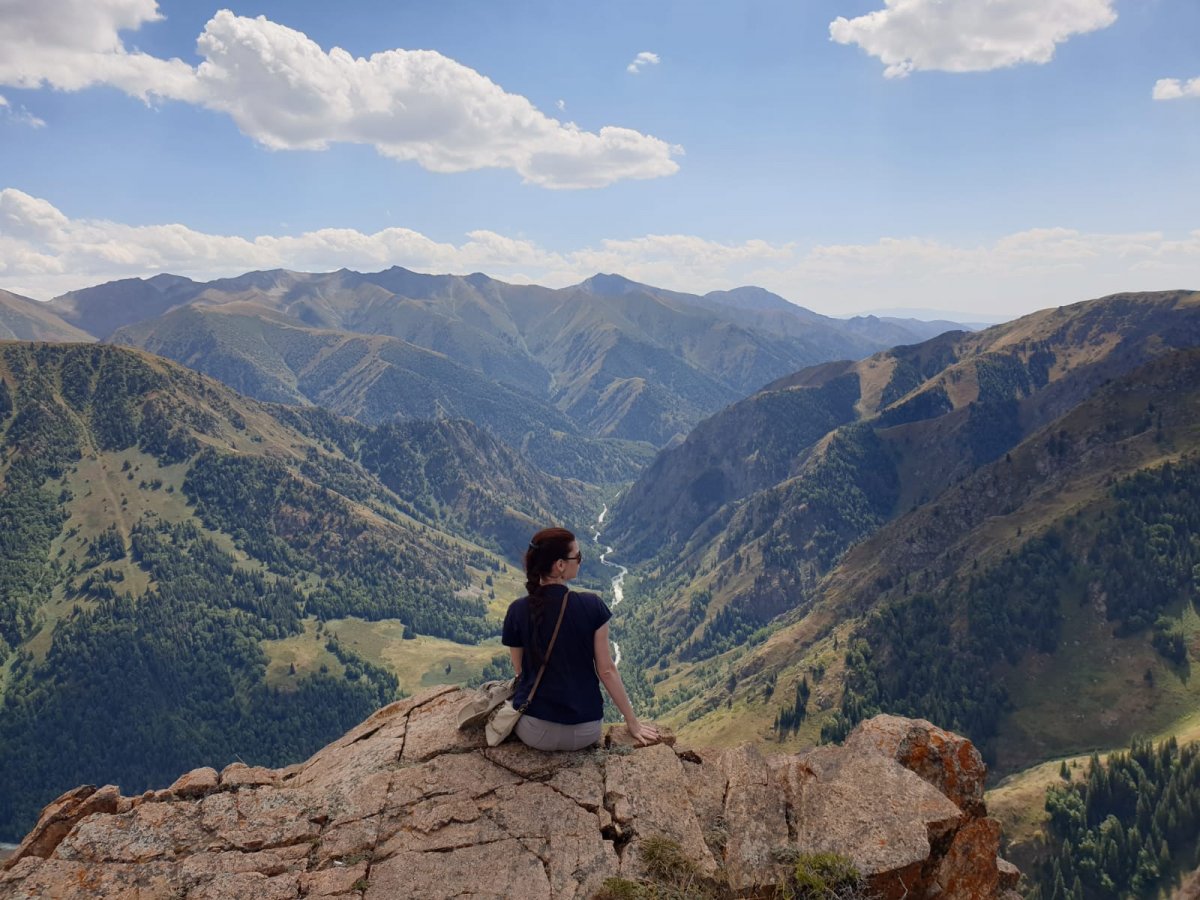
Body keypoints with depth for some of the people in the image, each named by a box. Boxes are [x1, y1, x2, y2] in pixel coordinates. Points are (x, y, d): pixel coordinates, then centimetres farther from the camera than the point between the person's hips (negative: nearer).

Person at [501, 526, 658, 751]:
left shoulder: (517, 611, -10)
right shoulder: (592, 606, -13)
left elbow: (520, 671, 3)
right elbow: (606, 670, -6)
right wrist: (632, 722, 5)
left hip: (534, 733, 0)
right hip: (584, 734, 0)